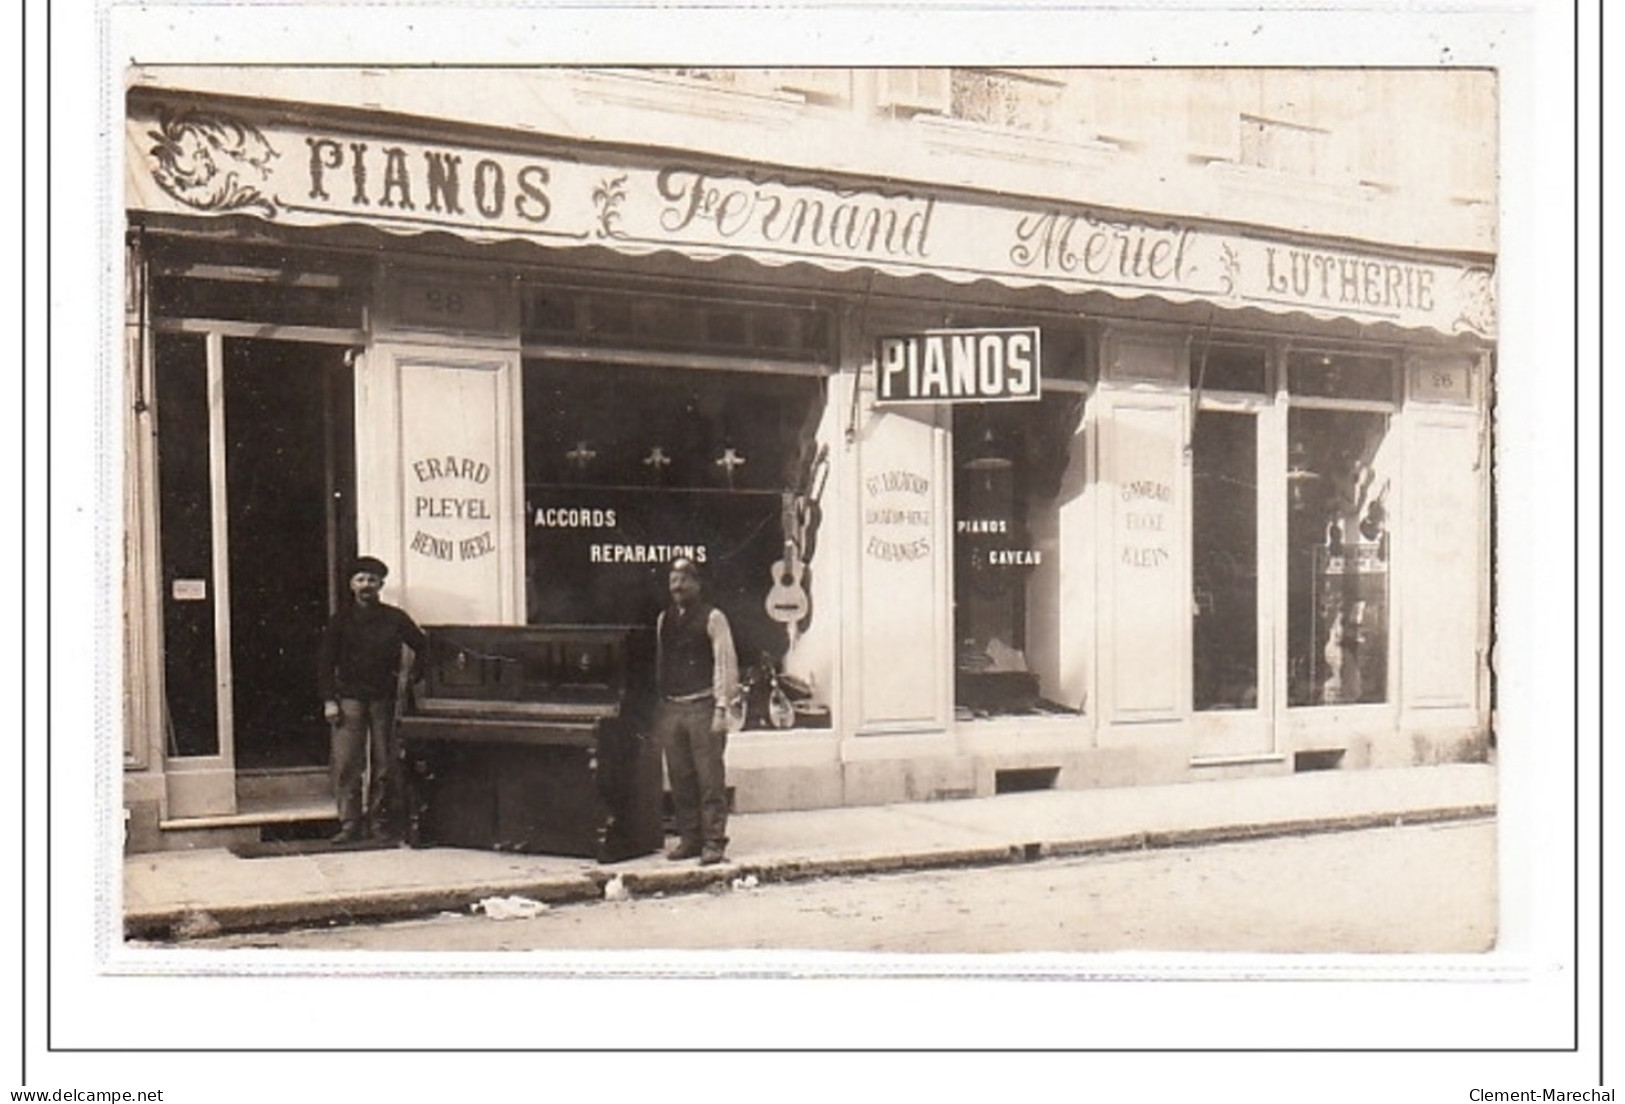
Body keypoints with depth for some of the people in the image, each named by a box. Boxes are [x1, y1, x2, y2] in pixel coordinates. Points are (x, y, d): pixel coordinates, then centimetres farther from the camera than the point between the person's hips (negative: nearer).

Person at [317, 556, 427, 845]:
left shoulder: (395, 618, 6)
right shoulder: (341, 620, 6)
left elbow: (422, 647, 14)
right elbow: (326, 663, 4)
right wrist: (329, 700, -4)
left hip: (385, 699, 1)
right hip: (349, 699, -1)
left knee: (385, 764, 1)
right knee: (346, 764, -7)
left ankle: (380, 822, 9)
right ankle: (350, 824, -1)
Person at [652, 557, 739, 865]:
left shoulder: (711, 618, -3)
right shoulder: (664, 619, 14)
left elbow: (725, 663, -7)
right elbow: (659, 663, 17)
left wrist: (721, 707, -14)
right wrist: (659, 710, 13)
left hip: (702, 706, -6)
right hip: (670, 708, 6)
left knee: (710, 778, -4)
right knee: (680, 779, 9)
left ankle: (713, 842, 0)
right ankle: (689, 838, 18)